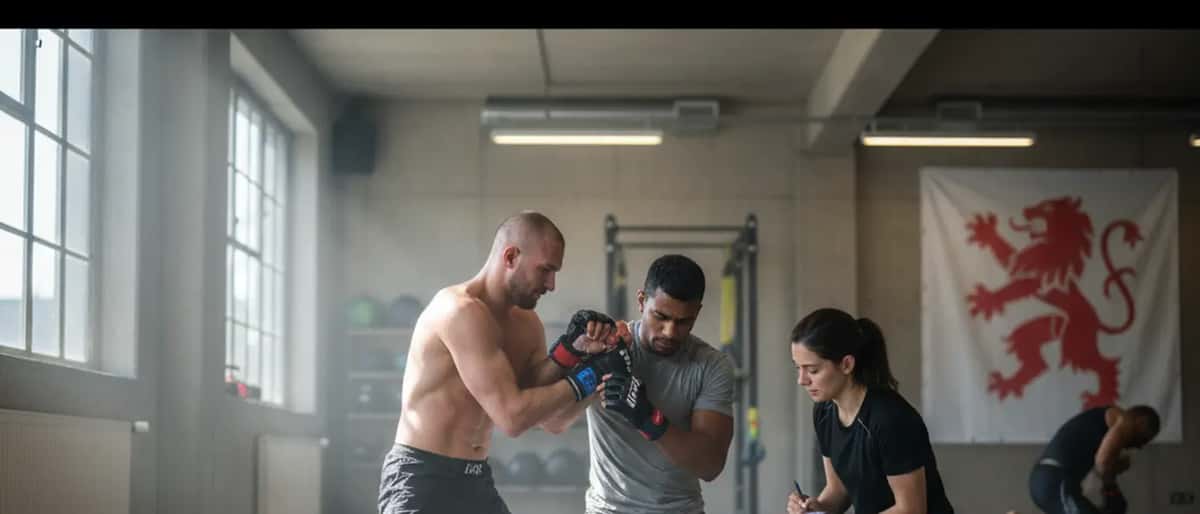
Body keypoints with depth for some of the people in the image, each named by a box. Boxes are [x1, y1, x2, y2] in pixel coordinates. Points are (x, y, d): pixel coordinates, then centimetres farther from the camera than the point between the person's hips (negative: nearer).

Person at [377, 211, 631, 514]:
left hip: (477, 481, 10)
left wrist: (572, 350, -7)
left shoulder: (525, 323, 9)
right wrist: (590, 375, -16)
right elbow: (512, 415, -24)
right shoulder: (462, 311, -19)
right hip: (422, 482, -9)